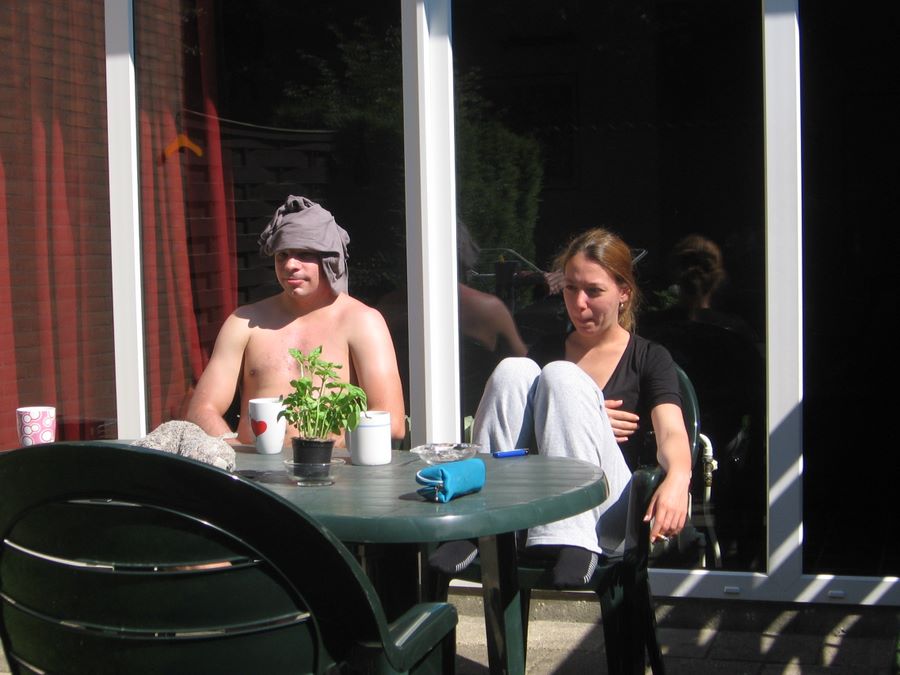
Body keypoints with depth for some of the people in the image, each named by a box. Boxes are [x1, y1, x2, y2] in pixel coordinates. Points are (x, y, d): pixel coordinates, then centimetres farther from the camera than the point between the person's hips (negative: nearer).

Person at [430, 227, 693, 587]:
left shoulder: (649, 359, 9)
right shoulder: (544, 354, 21)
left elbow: (671, 433, -9)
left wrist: (677, 480, -32)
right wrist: (575, 418, -6)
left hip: (607, 516, -3)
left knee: (561, 377, -22)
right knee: (513, 370, -16)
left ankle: (572, 542, -34)